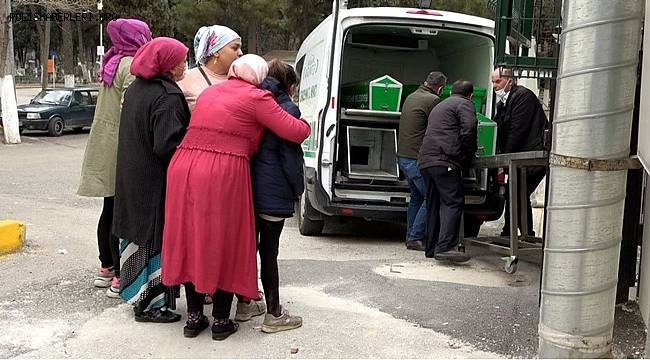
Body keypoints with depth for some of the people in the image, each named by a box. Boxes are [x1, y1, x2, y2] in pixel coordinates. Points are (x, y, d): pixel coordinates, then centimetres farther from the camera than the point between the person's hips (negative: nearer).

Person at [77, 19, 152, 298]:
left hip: (104, 146, 9)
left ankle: (105, 268, 27)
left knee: (110, 209, 17)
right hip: (122, 149, -9)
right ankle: (120, 277, 0)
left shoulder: (113, 63, 14)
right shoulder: (132, 66, -14)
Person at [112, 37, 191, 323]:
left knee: (139, 234, 19)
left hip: (132, 181, 9)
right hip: (156, 184, -9)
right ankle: (150, 304, 8)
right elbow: (166, 145, -26)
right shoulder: (168, 98, -21)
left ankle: (136, 294, 32)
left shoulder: (135, 89, 8)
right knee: (156, 239, 0)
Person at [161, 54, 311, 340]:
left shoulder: (209, 92, 20)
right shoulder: (256, 97, -1)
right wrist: (305, 123, 18)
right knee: (224, 245, 8)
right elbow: (296, 132, -4)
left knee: (192, 241, 15)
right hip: (223, 176, -6)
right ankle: (221, 321, 18)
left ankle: (194, 316, 24)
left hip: (183, 168, 6)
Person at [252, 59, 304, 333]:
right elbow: (290, 154, -10)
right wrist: (298, 189, 1)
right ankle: (273, 314, 7)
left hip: (247, 186, 6)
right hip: (274, 192, -6)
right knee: (269, 250, -2)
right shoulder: (288, 108, -7)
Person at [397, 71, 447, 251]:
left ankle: (411, 236, 20)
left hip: (403, 156, 10)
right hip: (417, 158, -10)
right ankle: (416, 238, -4)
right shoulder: (433, 100, -12)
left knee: (417, 196, 19)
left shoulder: (411, 97, 16)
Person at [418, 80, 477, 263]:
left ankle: (432, 248, 14)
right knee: (454, 202, -13)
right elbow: (468, 131, -10)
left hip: (426, 160, 9)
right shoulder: (464, 104, 5)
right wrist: (470, 155, 4)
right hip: (445, 160, -9)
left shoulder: (440, 106, 33)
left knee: (435, 205, 12)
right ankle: (445, 246, -24)